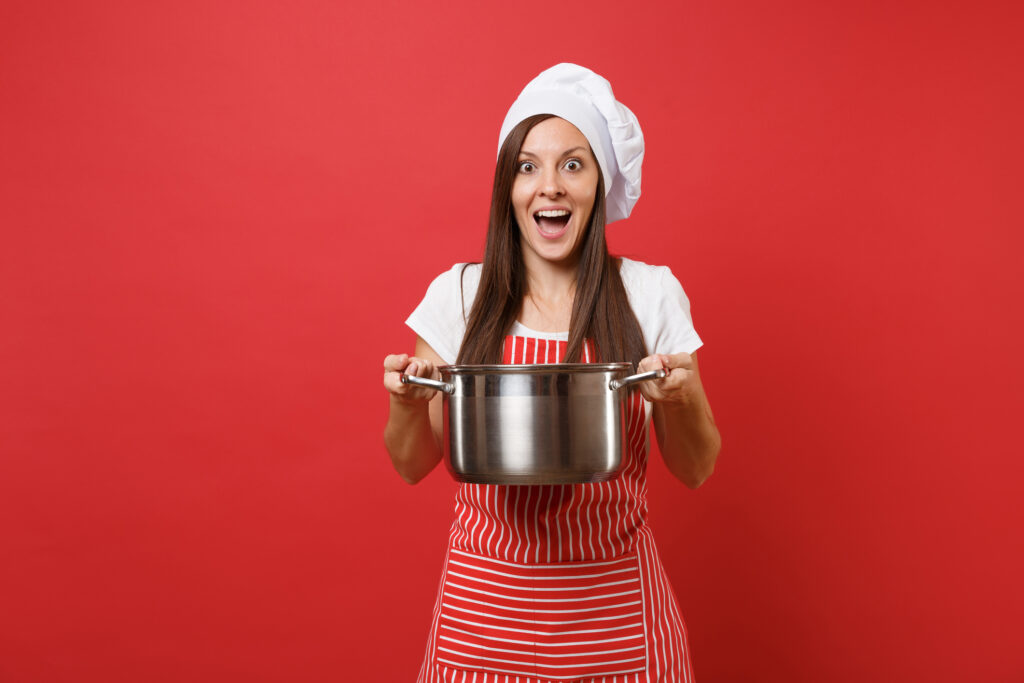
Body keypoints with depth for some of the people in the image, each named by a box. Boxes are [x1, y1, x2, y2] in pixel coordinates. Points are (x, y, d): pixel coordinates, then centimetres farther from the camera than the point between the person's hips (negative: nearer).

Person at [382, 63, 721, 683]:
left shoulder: (652, 293, -4)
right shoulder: (458, 293, -2)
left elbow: (695, 470, 1)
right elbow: (414, 465, 3)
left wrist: (682, 397, -18)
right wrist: (407, 401, -17)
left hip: (614, 612, 0)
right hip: (486, 603, 1)